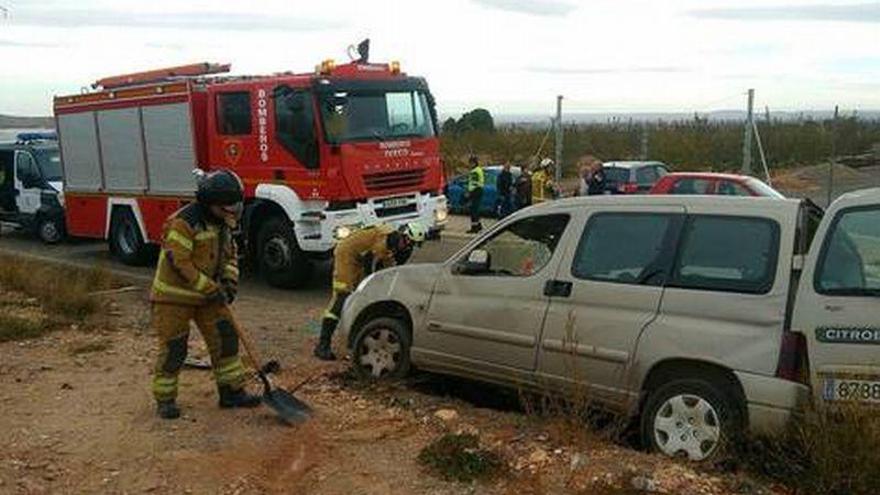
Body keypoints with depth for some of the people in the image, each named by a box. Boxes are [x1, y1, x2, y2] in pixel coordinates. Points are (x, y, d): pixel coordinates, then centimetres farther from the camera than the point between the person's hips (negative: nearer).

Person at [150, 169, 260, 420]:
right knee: (173, 349, 0)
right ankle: (165, 399, 16)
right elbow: (180, 263, -26)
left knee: (225, 338, 5)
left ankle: (232, 391, 14)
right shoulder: (183, 222, -23)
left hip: (208, 294, 8)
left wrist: (230, 282, -2)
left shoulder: (222, 223, 3)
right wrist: (211, 289, -22)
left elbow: (230, 254, 15)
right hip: (175, 295, -7)